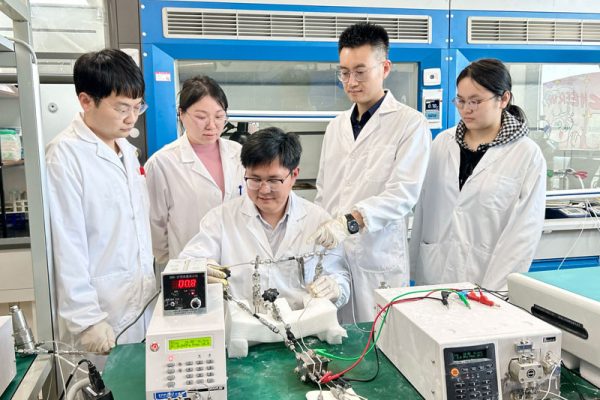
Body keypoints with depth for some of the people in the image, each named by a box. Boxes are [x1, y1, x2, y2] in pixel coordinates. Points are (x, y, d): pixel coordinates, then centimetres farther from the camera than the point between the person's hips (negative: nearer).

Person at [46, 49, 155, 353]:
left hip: (143, 300, 7)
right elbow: (67, 244, -16)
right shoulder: (65, 154, -14)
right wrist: (86, 318, -15)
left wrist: (150, 280, 12)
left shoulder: (127, 149, 7)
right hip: (101, 310, -6)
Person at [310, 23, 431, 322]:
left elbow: (403, 193, -16)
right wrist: (318, 236, 7)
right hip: (331, 255, 5)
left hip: (378, 259, -4)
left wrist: (350, 221, -29)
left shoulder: (411, 124, -4)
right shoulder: (336, 126, 13)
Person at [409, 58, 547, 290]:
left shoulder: (527, 155, -5)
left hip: (484, 280, -2)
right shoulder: (443, 143, 4)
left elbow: (524, 230, -8)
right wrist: (414, 269, 6)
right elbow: (424, 208, 6)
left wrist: (493, 290, -14)